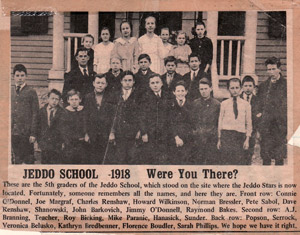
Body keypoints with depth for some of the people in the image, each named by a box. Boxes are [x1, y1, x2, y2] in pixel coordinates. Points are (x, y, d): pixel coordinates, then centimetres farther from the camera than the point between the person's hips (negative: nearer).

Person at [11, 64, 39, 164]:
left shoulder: (31, 92, 1)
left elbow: (35, 114, -1)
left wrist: (33, 133, -7)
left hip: (26, 133, -3)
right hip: (12, 133, 3)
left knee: (28, 159, 1)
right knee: (15, 159, 6)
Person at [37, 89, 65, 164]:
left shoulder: (62, 113, 0)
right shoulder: (42, 111, 6)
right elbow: (38, 127, 9)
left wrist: (63, 142, -5)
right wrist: (39, 141, 4)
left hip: (57, 145, -2)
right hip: (45, 143, 2)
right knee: (45, 163, 5)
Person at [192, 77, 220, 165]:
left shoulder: (216, 104, 4)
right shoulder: (195, 103, 8)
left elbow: (219, 123, 6)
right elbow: (191, 120, 13)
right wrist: (194, 131, 3)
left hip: (211, 140, -1)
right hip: (197, 140, 1)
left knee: (211, 163, -2)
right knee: (197, 162, 1)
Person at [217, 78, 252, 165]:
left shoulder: (246, 104, 10)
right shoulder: (224, 104, 8)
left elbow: (249, 124, 11)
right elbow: (220, 122, 9)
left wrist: (247, 139, 2)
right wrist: (219, 139, 6)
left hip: (240, 136, 1)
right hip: (226, 135, -1)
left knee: (239, 161, -2)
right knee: (226, 161, -8)